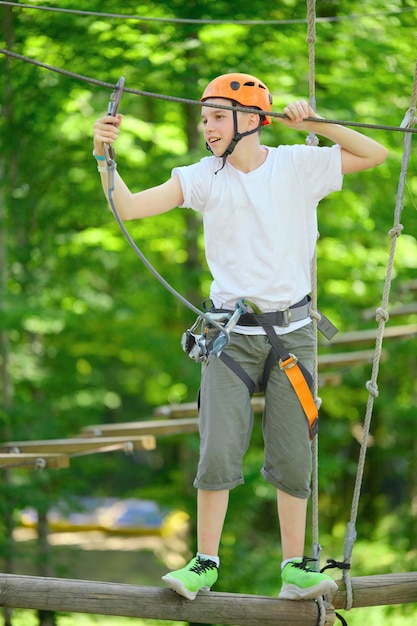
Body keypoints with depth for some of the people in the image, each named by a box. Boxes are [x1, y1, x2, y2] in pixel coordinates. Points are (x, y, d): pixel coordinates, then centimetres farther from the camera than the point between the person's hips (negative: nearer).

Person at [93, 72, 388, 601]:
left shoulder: (299, 165, -2)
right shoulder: (204, 178, -2)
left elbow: (375, 155, 1)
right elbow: (129, 208, -8)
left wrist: (313, 123, -10)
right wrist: (104, 157, -24)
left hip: (292, 329, 0)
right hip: (231, 333, 0)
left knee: (292, 455, 4)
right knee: (218, 451, -5)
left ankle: (294, 568, 12)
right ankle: (205, 563, 6)